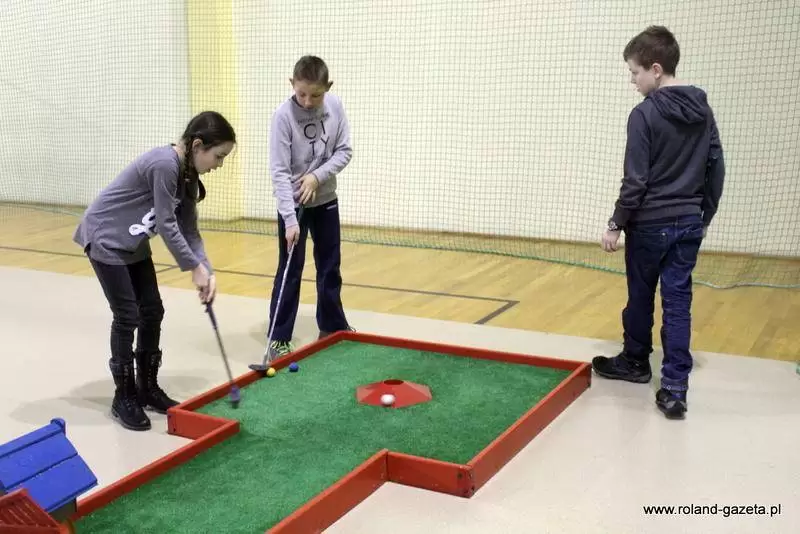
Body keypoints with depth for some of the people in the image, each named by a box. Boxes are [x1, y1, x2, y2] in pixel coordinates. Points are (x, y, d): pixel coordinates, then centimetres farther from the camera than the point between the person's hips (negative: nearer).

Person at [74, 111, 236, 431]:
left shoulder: (187, 175, 0)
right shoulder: (164, 164, -29)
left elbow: (188, 229, 2)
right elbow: (166, 225, -27)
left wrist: (207, 270, -8)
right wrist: (195, 268, -20)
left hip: (133, 243, 9)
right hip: (105, 238, -9)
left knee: (152, 311, 8)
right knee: (128, 316, -6)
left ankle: (147, 389, 21)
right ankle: (124, 398, 8)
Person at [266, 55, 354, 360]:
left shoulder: (335, 107, -9)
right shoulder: (283, 115, -21)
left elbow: (344, 151, -3)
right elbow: (279, 171, -23)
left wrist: (318, 176, -19)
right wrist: (290, 219, -29)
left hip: (325, 200, 5)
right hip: (293, 203, -4)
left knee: (330, 266, 15)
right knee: (290, 271, -2)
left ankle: (332, 326, 31)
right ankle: (278, 338, 8)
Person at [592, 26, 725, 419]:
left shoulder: (645, 114, -15)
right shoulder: (703, 109, 6)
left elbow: (635, 181, -16)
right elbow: (716, 169, 10)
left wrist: (616, 224, -6)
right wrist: (704, 216, 19)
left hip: (650, 224, -5)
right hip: (688, 224, 5)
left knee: (641, 297, 14)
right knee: (678, 301, 4)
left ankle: (635, 361, 33)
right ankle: (674, 387, 0)